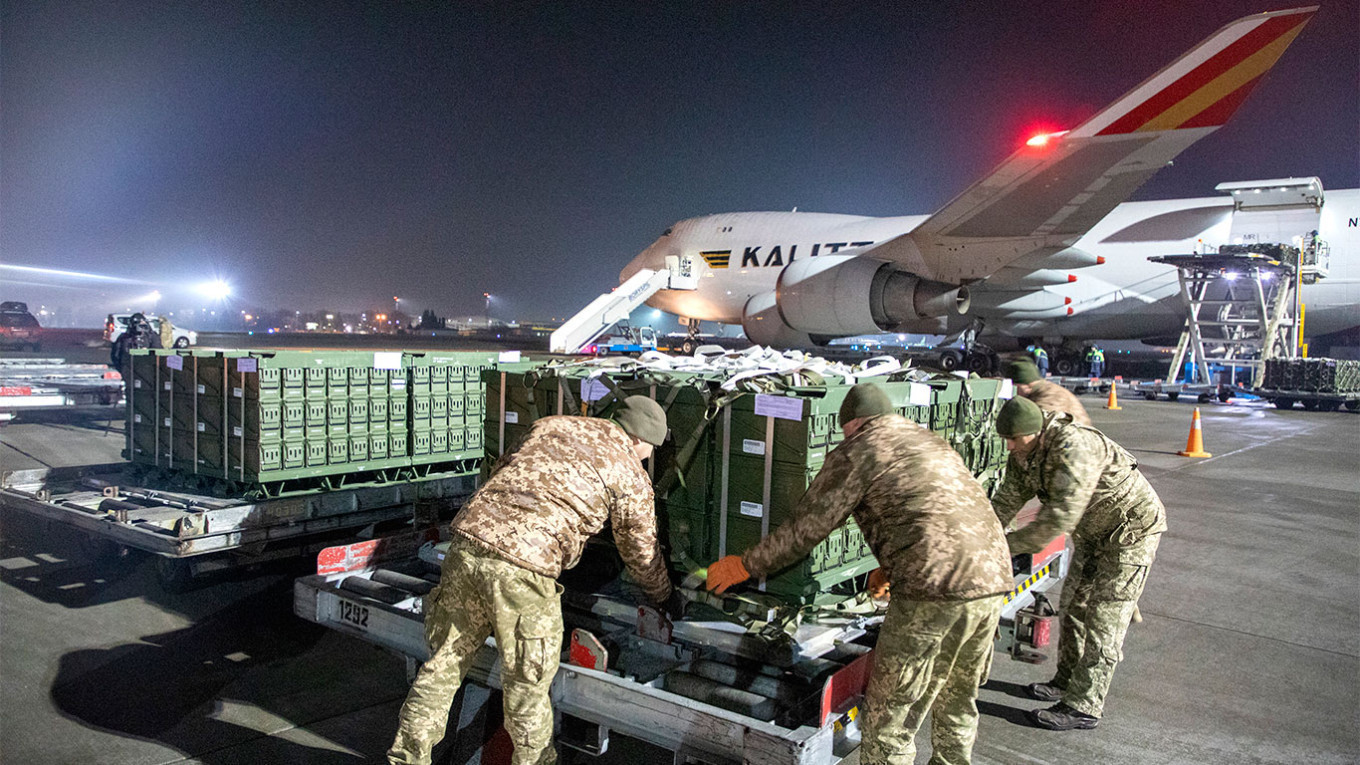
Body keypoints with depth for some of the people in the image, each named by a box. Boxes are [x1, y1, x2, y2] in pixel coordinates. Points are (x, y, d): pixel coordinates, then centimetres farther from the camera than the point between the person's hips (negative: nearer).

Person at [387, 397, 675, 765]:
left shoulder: (550, 425, 20)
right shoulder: (630, 474, 7)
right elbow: (641, 551, 17)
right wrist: (664, 597, 35)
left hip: (468, 539, 6)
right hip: (521, 568, -6)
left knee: (446, 659, 19)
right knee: (527, 681, 12)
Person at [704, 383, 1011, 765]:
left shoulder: (857, 451, 2)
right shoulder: (933, 443, 25)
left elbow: (805, 529, 1)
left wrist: (744, 565, 14)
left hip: (934, 591, -8)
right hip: (993, 579, 8)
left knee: (889, 718, 4)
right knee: (957, 704, 26)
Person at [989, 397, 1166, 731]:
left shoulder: (1073, 447, -35)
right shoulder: (1024, 455, -6)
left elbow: (1061, 516, -39)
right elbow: (1005, 503, -4)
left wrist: (1008, 546, -35)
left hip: (1132, 530, -9)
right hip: (1092, 532, 9)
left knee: (1104, 619, -7)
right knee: (1073, 607, 16)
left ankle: (1083, 706, -1)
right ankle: (1067, 681, 31)